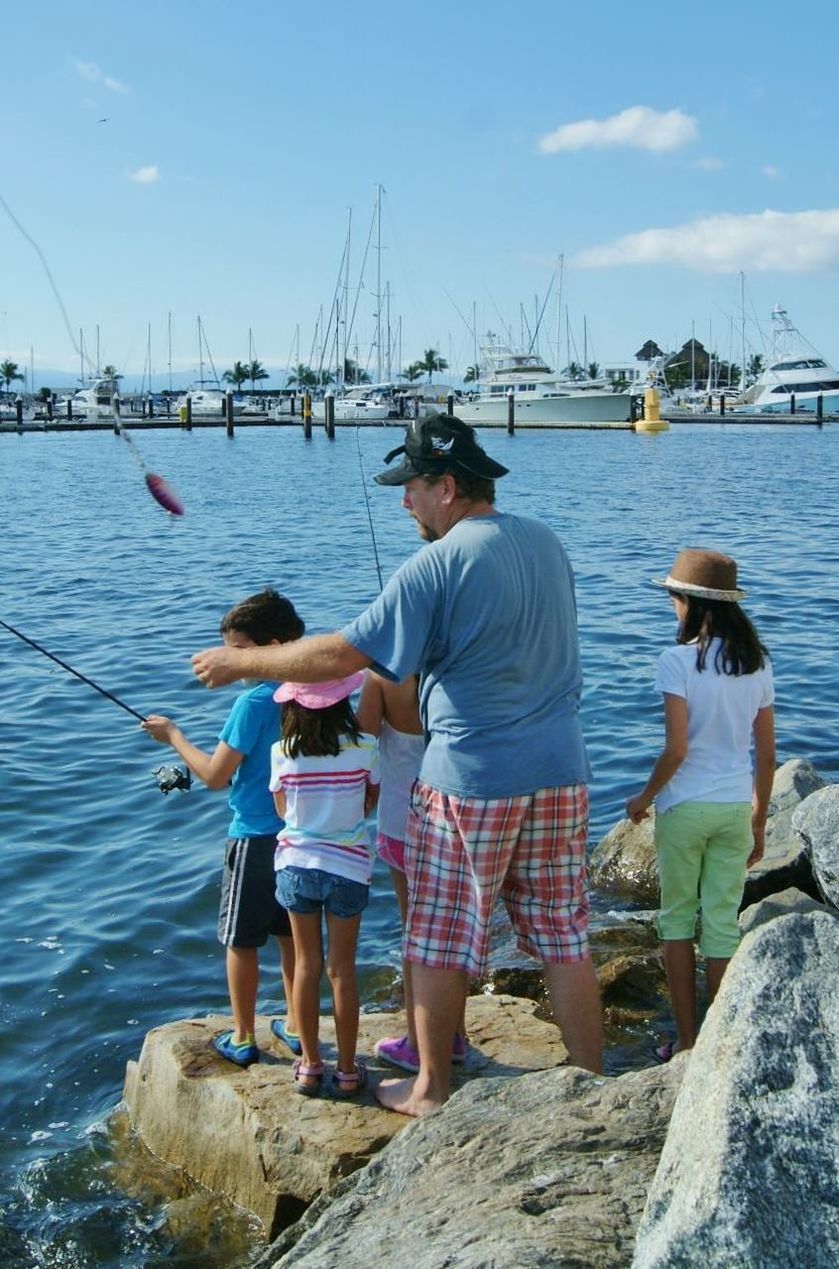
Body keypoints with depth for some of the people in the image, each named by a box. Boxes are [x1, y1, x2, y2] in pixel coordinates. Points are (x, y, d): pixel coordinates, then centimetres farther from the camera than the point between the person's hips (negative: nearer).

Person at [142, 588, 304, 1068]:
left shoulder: (254, 703, -20)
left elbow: (216, 776, -16)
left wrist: (174, 735, -5)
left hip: (256, 837, -7)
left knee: (241, 940, 8)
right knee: (292, 933, 18)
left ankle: (243, 1038, 16)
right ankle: (297, 1024, 28)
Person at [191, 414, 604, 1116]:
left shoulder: (437, 564, -15)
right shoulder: (546, 542, 7)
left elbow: (341, 655, -17)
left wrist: (239, 661, -5)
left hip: (470, 782, -6)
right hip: (560, 775, 7)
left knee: (441, 943, 9)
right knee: (564, 937, 14)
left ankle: (430, 1088, 21)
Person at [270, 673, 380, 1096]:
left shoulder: (282, 752, -8)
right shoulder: (364, 748, -11)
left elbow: (283, 809, 3)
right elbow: (371, 802, 3)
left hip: (296, 865, 1)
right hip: (347, 867, -1)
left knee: (306, 965, 13)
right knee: (342, 969, 8)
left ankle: (309, 1065, 21)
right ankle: (347, 1069, 17)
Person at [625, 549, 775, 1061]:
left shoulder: (679, 661, -13)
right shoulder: (759, 664, 3)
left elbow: (676, 749, -17)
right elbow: (767, 756, 6)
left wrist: (645, 798, 0)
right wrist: (758, 822, 16)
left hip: (686, 806, -4)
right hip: (736, 807, 4)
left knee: (678, 917, 11)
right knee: (723, 923, 11)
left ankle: (687, 1043, 15)